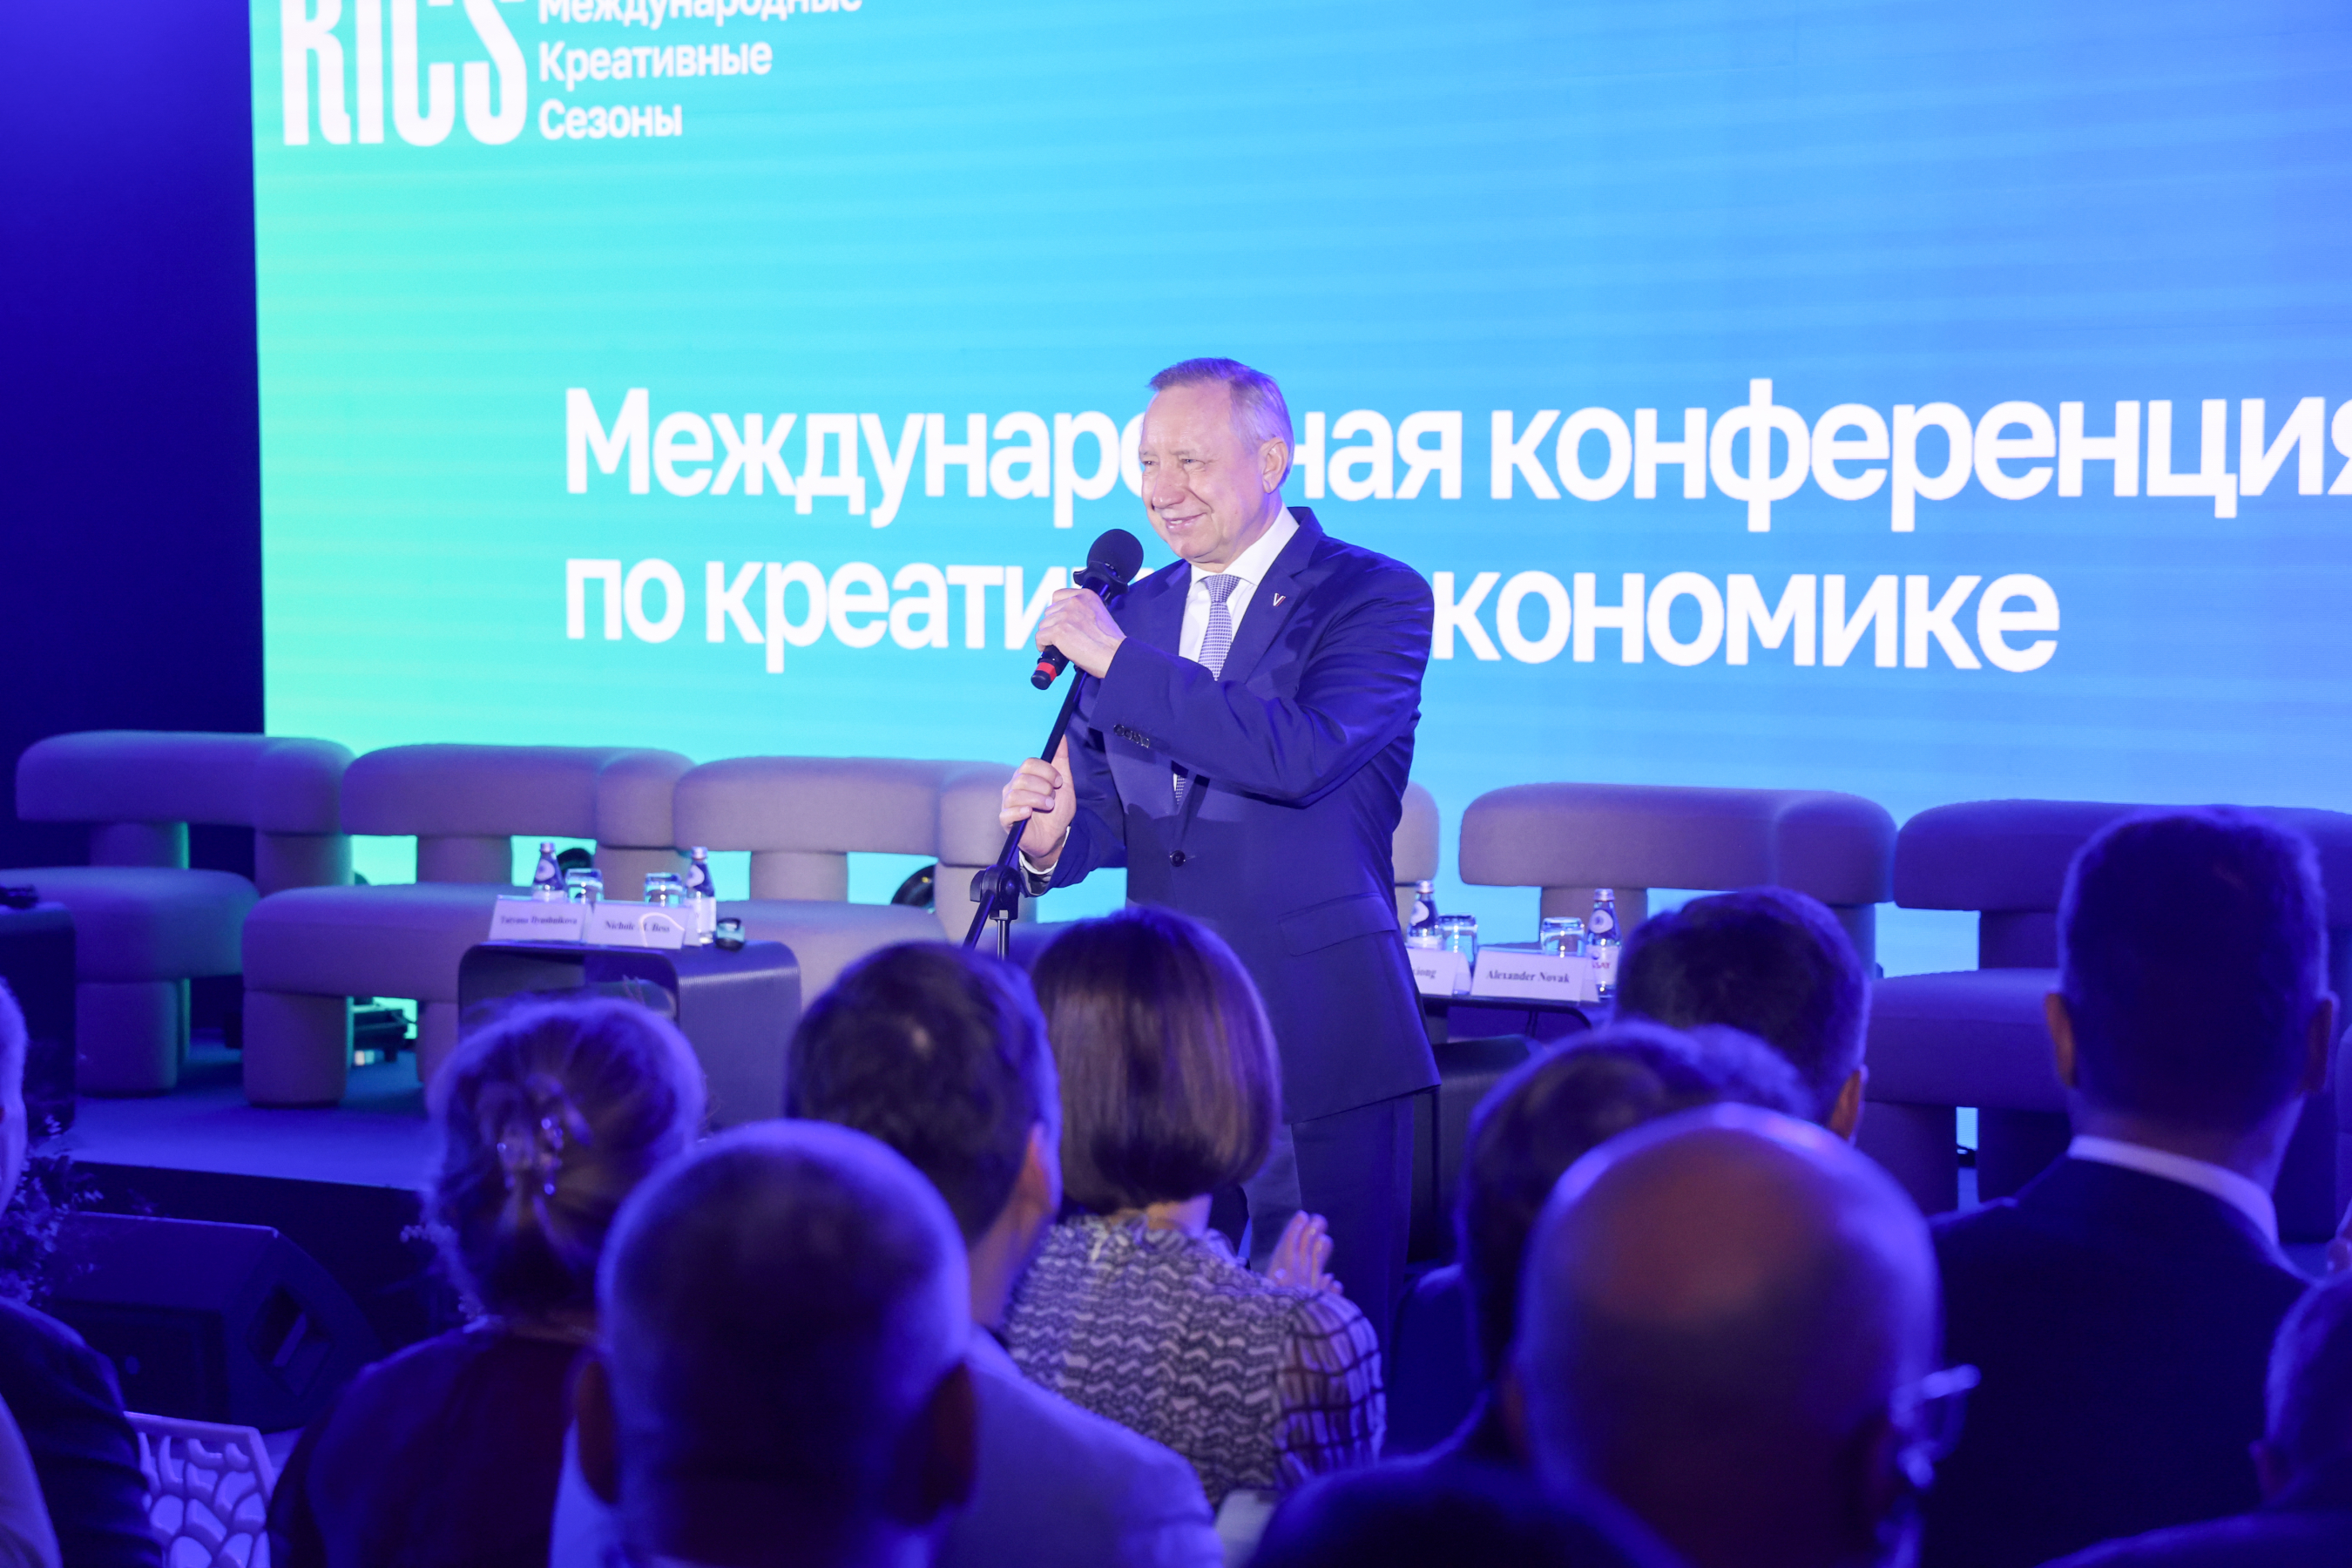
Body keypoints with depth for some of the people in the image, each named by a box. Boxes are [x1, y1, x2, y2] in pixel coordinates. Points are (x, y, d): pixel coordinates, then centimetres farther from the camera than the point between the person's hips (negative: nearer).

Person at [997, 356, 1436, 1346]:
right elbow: (1108, 810, 16)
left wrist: (1120, 661, -21)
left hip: (1316, 1033, -5)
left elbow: (1303, 756, -23)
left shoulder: (1376, 597, -6)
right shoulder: (1136, 611, 13)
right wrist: (1053, 836, -9)